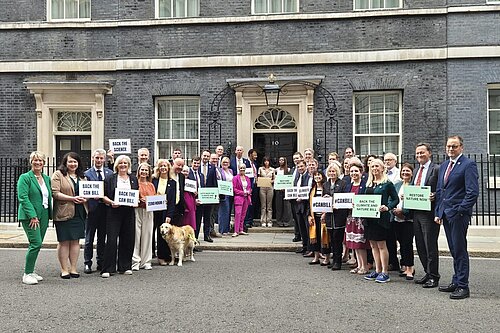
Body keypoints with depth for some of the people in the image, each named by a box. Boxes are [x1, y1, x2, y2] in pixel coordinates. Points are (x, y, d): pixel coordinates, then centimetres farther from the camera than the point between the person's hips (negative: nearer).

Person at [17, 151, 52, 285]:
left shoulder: (47, 178, 15)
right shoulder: (25, 178, -4)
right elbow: (23, 198, -12)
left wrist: (50, 214, 10)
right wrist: (33, 216, -18)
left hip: (43, 216, 6)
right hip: (30, 216, -6)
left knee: (37, 244, 8)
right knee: (36, 243, -13)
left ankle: (30, 271, 20)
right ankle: (27, 274, -2)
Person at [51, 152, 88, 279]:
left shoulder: (81, 176, 17)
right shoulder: (58, 174, -1)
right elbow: (55, 193, -11)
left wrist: (85, 198, 1)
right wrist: (72, 198, -19)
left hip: (79, 213, 5)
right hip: (64, 213, -5)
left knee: (76, 240, 8)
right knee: (64, 241, 1)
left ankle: (73, 268, 15)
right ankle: (64, 269, 10)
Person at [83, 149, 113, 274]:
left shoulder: (110, 173, 9)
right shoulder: (87, 174, 0)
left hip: (105, 208, 3)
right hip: (92, 208, -3)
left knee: (102, 238, 11)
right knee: (89, 238, 4)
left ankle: (101, 262, 20)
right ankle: (87, 263, 12)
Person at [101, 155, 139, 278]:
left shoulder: (134, 179, 14)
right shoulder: (111, 179, 5)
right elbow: (104, 195, 3)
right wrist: (111, 202, -14)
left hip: (129, 212, 3)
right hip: (114, 212, -3)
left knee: (128, 239, 5)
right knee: (111, 239, -8)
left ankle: (125, 267, 16)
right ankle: (108, 269, -2)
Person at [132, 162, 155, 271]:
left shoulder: (151, 185, 18)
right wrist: (139, 200, -14)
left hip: (148, 212, 4)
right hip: (136, 210, -4)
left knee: (147, 236, 4)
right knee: (136, 235, -6)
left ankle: (146, 261, 11)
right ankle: (135, 262, 0)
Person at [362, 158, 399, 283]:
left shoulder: (387, 183, -5)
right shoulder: (369, 184, 14)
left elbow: (396, 199, -5)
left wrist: (387, 208, -19)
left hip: (381, 217, -7)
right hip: (369, 217, 7)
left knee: (381, 245, -2)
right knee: (373, 245, 11)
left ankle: (385, 273, 5)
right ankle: (377, 271, 20)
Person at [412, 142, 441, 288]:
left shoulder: (436, 169, -7)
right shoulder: (416, 171, 18)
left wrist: (434, 196, -28)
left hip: (429, 212, -8)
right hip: (416, 212, 8)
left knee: (430, 246, -2)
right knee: (420, 246, 14)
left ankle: (433, 277, 9)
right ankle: (428, 273, 26)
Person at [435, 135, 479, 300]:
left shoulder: (468, 165, -7)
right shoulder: (443, 166, 17)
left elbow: (473, 192, -14)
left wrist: (460, 210, -16)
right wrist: (438, 212, 13)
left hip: (459, 214, -7)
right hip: (446, 214, 7)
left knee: (460, 249, -3)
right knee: (454, 250, 13)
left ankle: (463, 286, 4)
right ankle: (456, 282, 22)